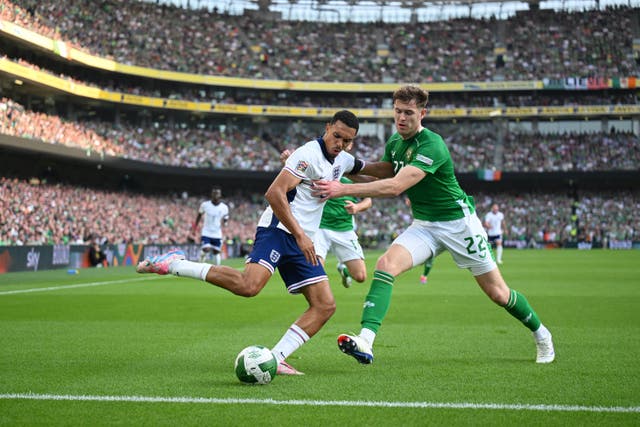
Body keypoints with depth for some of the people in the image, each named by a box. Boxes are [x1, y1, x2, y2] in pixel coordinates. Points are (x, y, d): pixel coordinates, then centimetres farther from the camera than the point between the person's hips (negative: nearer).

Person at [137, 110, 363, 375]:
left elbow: (366, 169, 42)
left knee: (325, 306, -1)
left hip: (301, 242, 9)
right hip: (278, 230, -9)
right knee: (248, 285, -31)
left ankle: (275, 358, -6)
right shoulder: (310, 153, -11)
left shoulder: (342, 160, 15)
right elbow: (274, 193, -21)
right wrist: (300, 235, -21)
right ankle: (173, 264, -18)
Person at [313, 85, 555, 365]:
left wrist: (344, 189, -40)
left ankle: (540, 334, 30)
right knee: (386, 264, -22)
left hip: (459, 222, -6)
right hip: (424, 225, 6)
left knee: (497, 293, 2)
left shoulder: (431, 145, -26)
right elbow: (387, 169, 23)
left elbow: (395, 187, -37)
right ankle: (366, 340, -32)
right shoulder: (394, 141, 0)